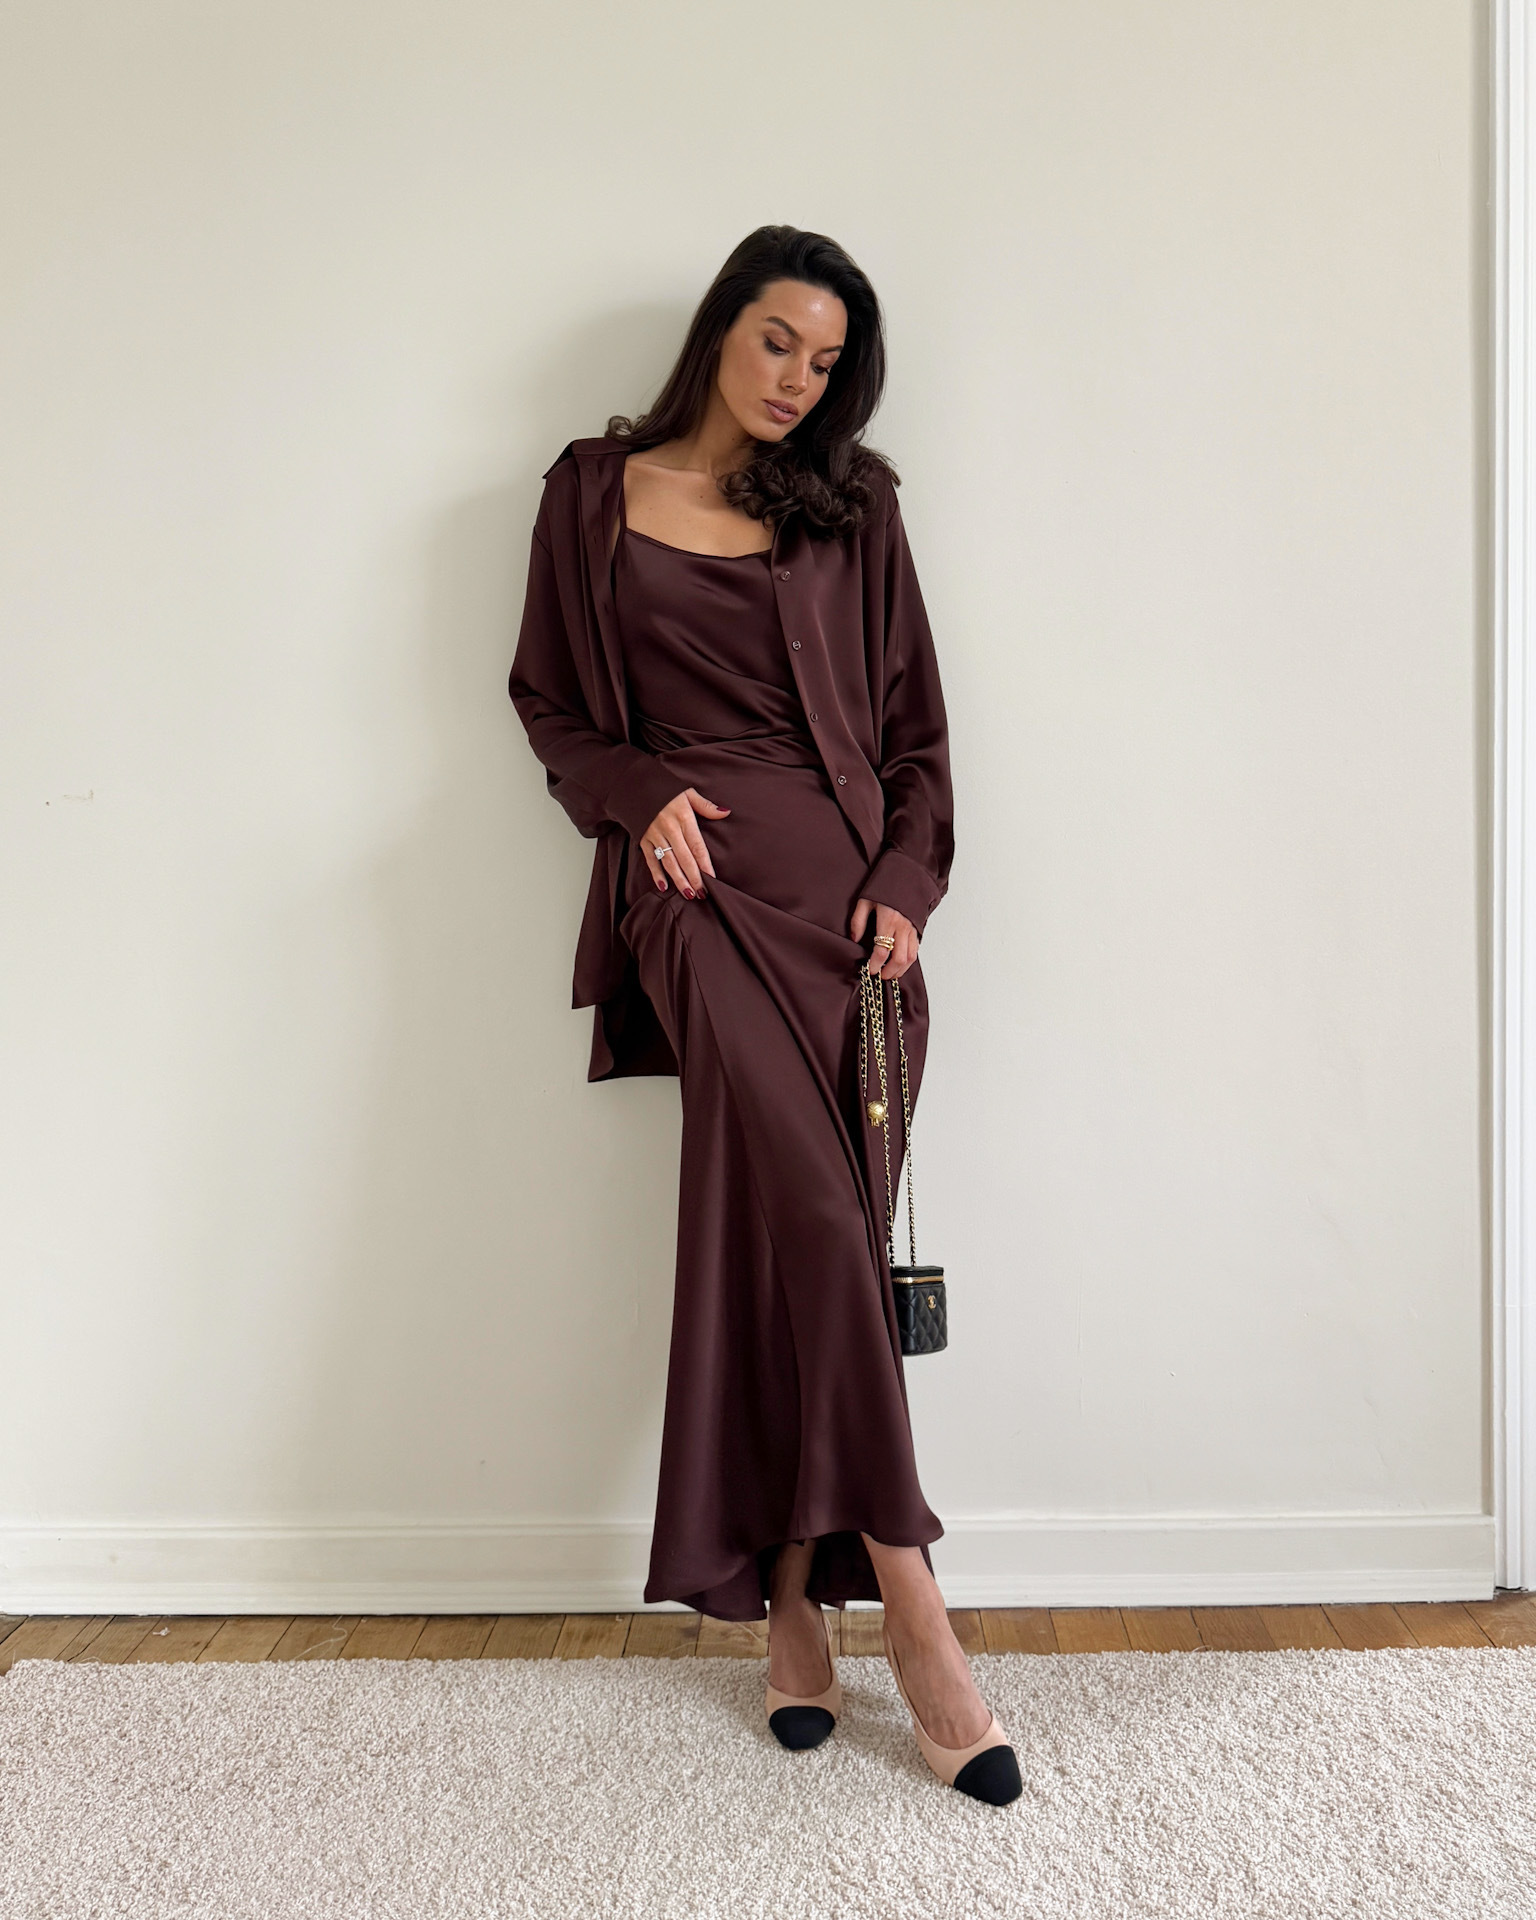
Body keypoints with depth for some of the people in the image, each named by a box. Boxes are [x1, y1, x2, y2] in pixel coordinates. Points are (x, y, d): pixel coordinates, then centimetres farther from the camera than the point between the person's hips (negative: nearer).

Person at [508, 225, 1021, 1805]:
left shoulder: (849, 505, 16)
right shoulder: (595, 490, 14)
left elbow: (912, 718, 13)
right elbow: (547, 698, 16)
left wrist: (906, 877, -2)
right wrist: (637, 790, -3)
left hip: (842, 883, 2)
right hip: (695, 879, -2)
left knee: (788, 1230, -5)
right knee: (807, 1200, -21)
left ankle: (792, 1593, 9)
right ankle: (905, 1593, -13)